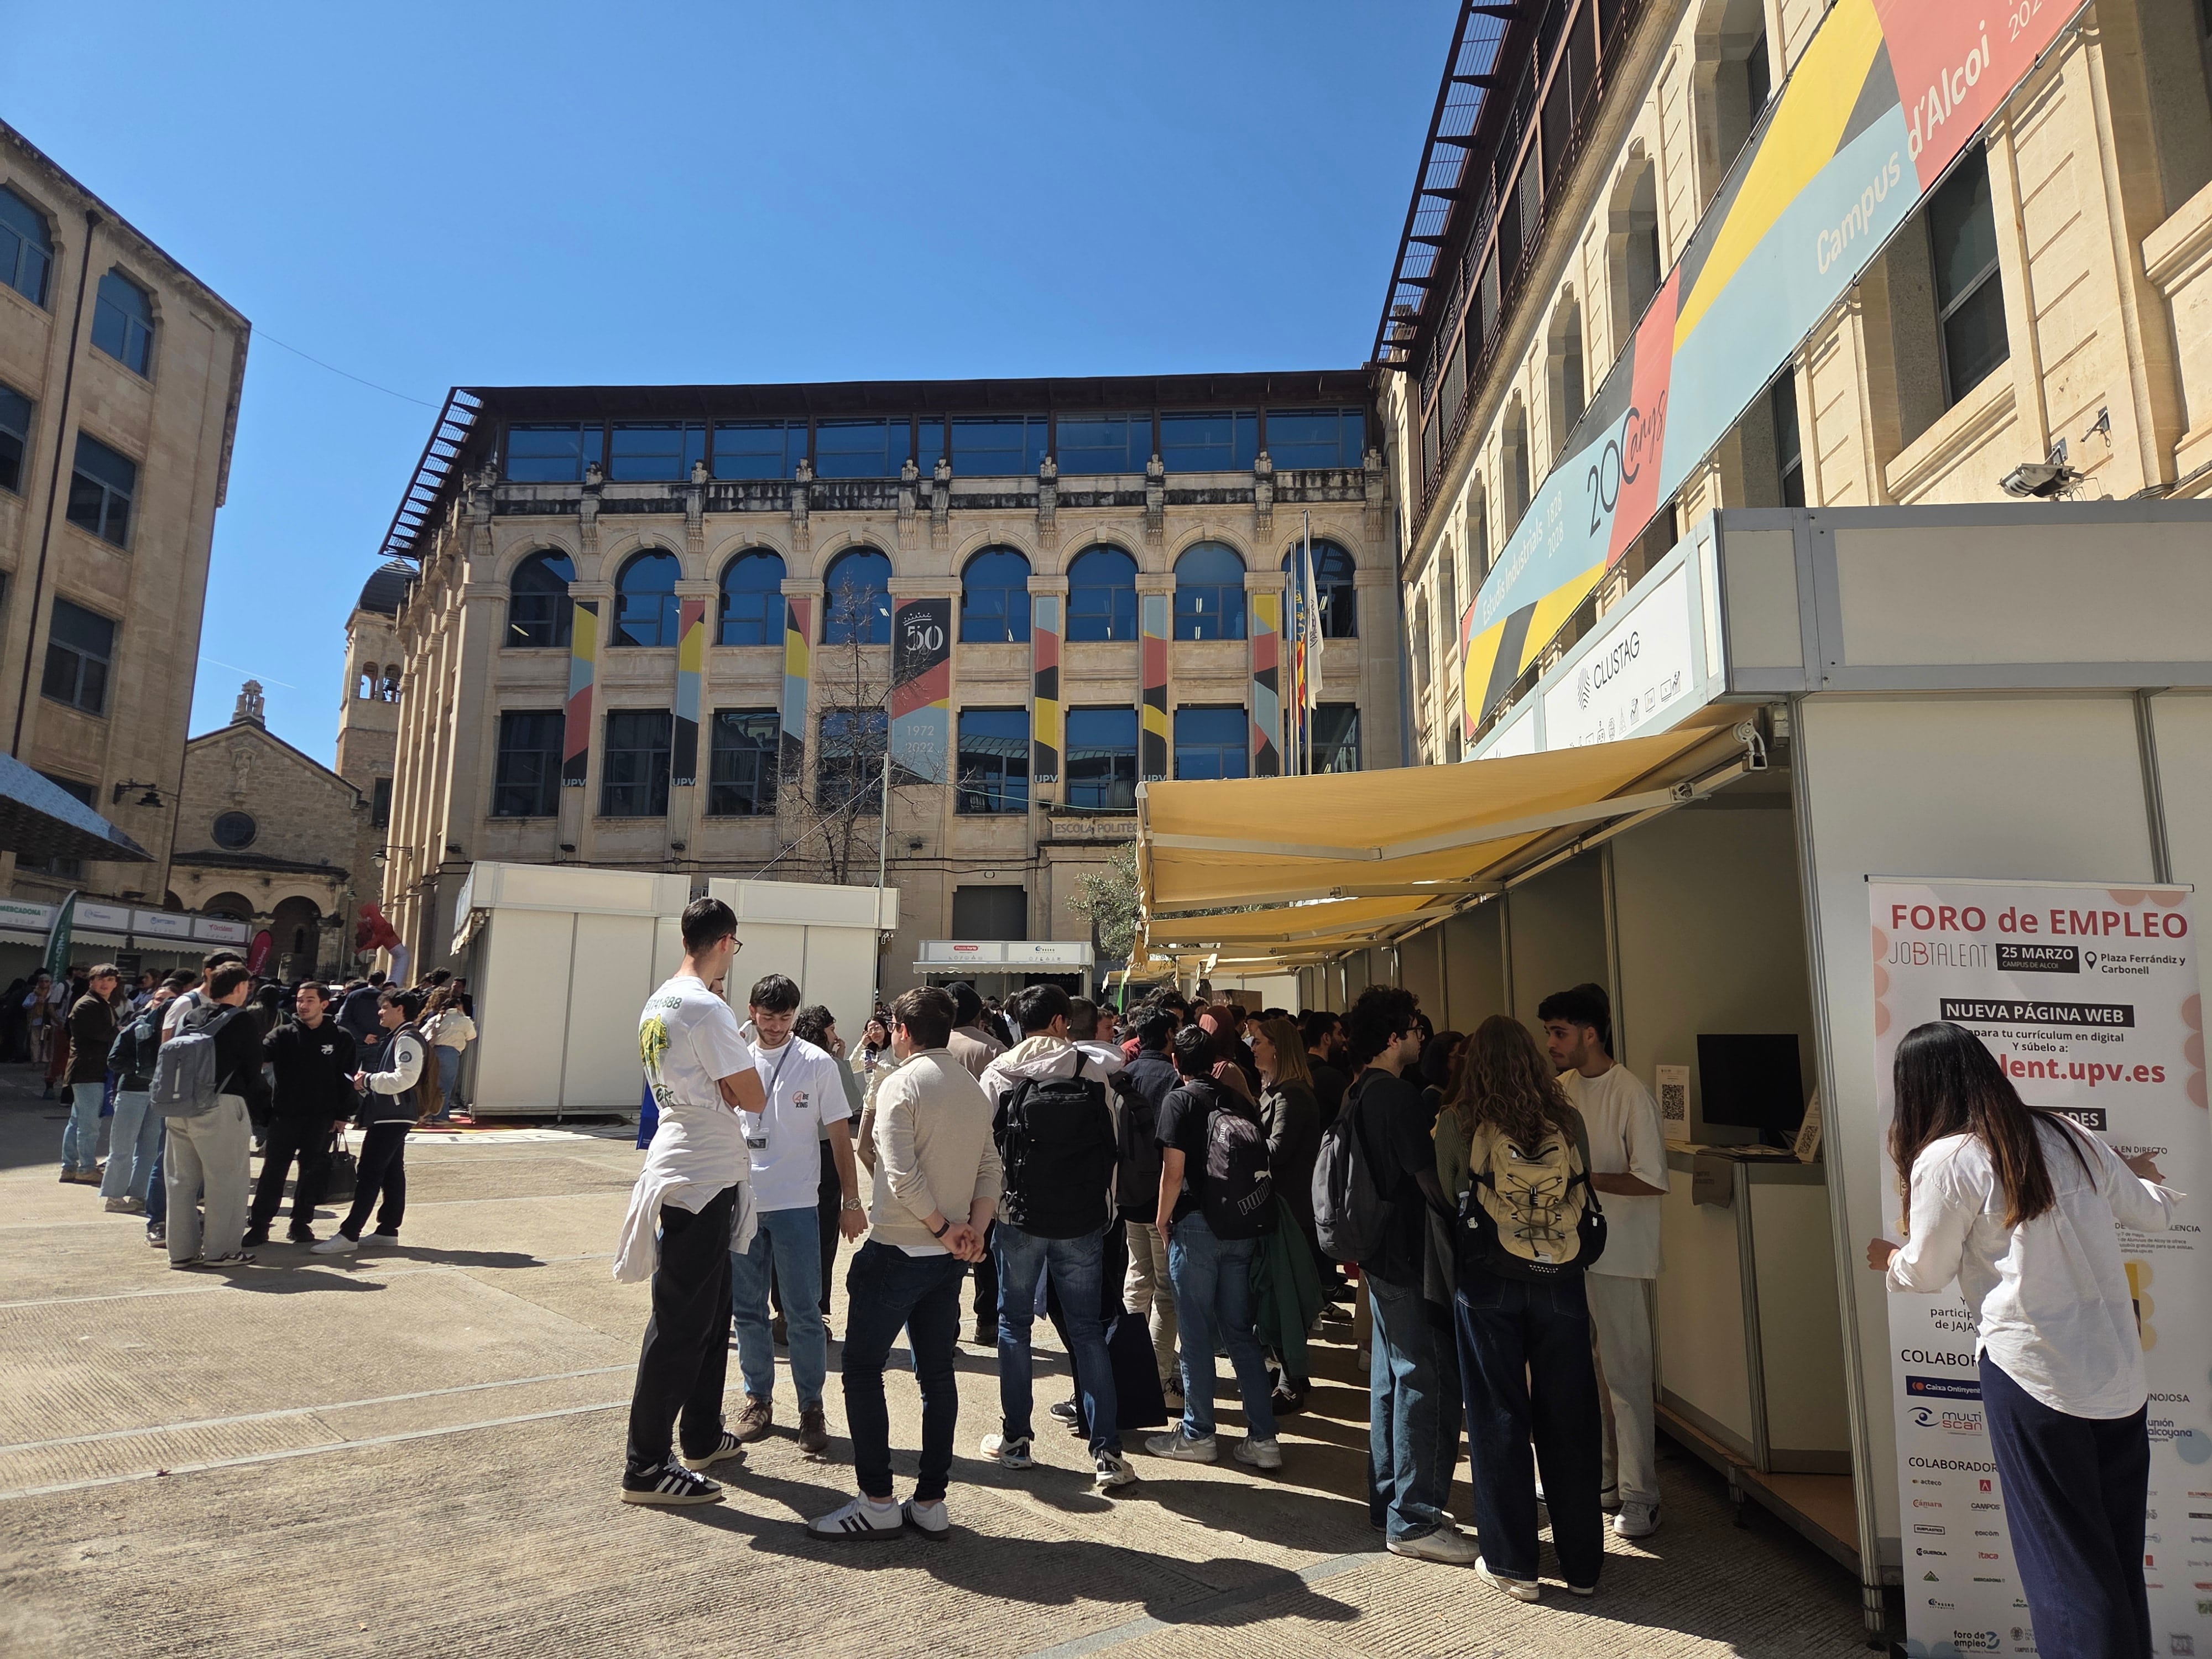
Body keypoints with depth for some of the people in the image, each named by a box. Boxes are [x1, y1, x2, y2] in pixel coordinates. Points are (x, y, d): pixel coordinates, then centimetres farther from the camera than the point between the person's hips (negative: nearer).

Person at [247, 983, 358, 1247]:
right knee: (273, 1169, 3)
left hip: (321, 1116, 0)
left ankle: (301, 1222, 17)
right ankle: (259, 1223, 11)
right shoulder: (284, 1034, 3)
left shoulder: (340, 1039, 1)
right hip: (284, 1113, 1)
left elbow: (347, 1079, 2)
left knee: (312, 1170, 6)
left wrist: (342, 1115, -1)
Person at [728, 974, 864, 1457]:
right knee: (748, 1310, 13)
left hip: (795, 1204, -3)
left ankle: (811, 1406, 14)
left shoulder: (817, 1064, -4)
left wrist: (851, 1201, -3)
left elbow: (840, 1135, -1)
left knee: (804, 1314, 1)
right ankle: (758, 1399, 28)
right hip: (740, 1202, 3)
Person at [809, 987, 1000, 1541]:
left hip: (896, 1250, -7)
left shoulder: (902, 1084, -13)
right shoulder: (975, 1089, 9)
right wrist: (973, 1227, -4)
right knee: (938, 1374, 12)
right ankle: (931, 1502, 18)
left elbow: (902, 1174, -21)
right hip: (948, 1259, 7)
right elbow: (990, 1169, 5)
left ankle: (877, 1502, 10)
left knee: (862, 1369, 6)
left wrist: (941, 1227, -11)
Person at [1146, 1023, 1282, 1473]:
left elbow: (1173, 1171, -12)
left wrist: (1162, 1221, -1)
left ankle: (1198, 1434, 15)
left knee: (1197, 1332, 5)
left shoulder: (1179, 1100, -8)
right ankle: (1262, 1437, 13)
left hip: (1196, 1225, -5)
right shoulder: (1234, 1099, 8)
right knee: (1240, 1331, 11)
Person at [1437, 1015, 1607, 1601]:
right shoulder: (1566, 1120, -3)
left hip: (1487, 1282, -2)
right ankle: (1582, 1563, 26)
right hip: (1560, 1280, 2)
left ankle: (1513, 1563, 19)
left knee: (1500, 1419, 10)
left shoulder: (1456, 1123, -9)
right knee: (1567, 1420, 14)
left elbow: (1446, 1201, 1)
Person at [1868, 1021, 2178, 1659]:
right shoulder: (2069, 1138, 5)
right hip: (2121, 1374, 6)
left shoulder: (1946, 1160, -13)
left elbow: (1926, 1275, -3)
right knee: (2119, 1552, 19)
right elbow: (2154, 1214, 20)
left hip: (2034, 1374, -6)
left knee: (2063, 1558, 7)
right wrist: (2146, 1178, 43)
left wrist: (1889, 1260, 20)